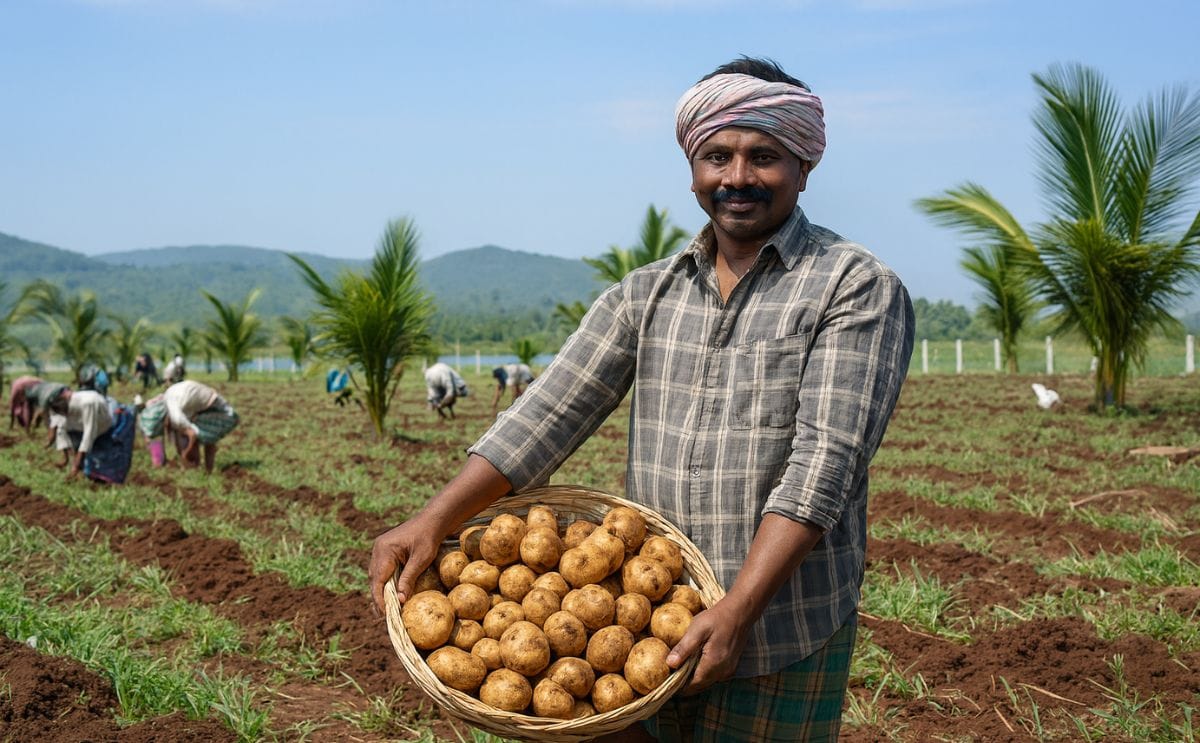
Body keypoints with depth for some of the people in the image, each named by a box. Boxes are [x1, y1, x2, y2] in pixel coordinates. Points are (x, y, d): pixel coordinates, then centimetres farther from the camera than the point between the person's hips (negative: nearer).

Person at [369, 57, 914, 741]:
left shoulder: (859, 290, -5)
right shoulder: (646, 295, 9)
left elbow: (824, 461, -14)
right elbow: (550, 413, 0)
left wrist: (736, 614, -23)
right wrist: (435, 521, -13)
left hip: (782, 640, -3)